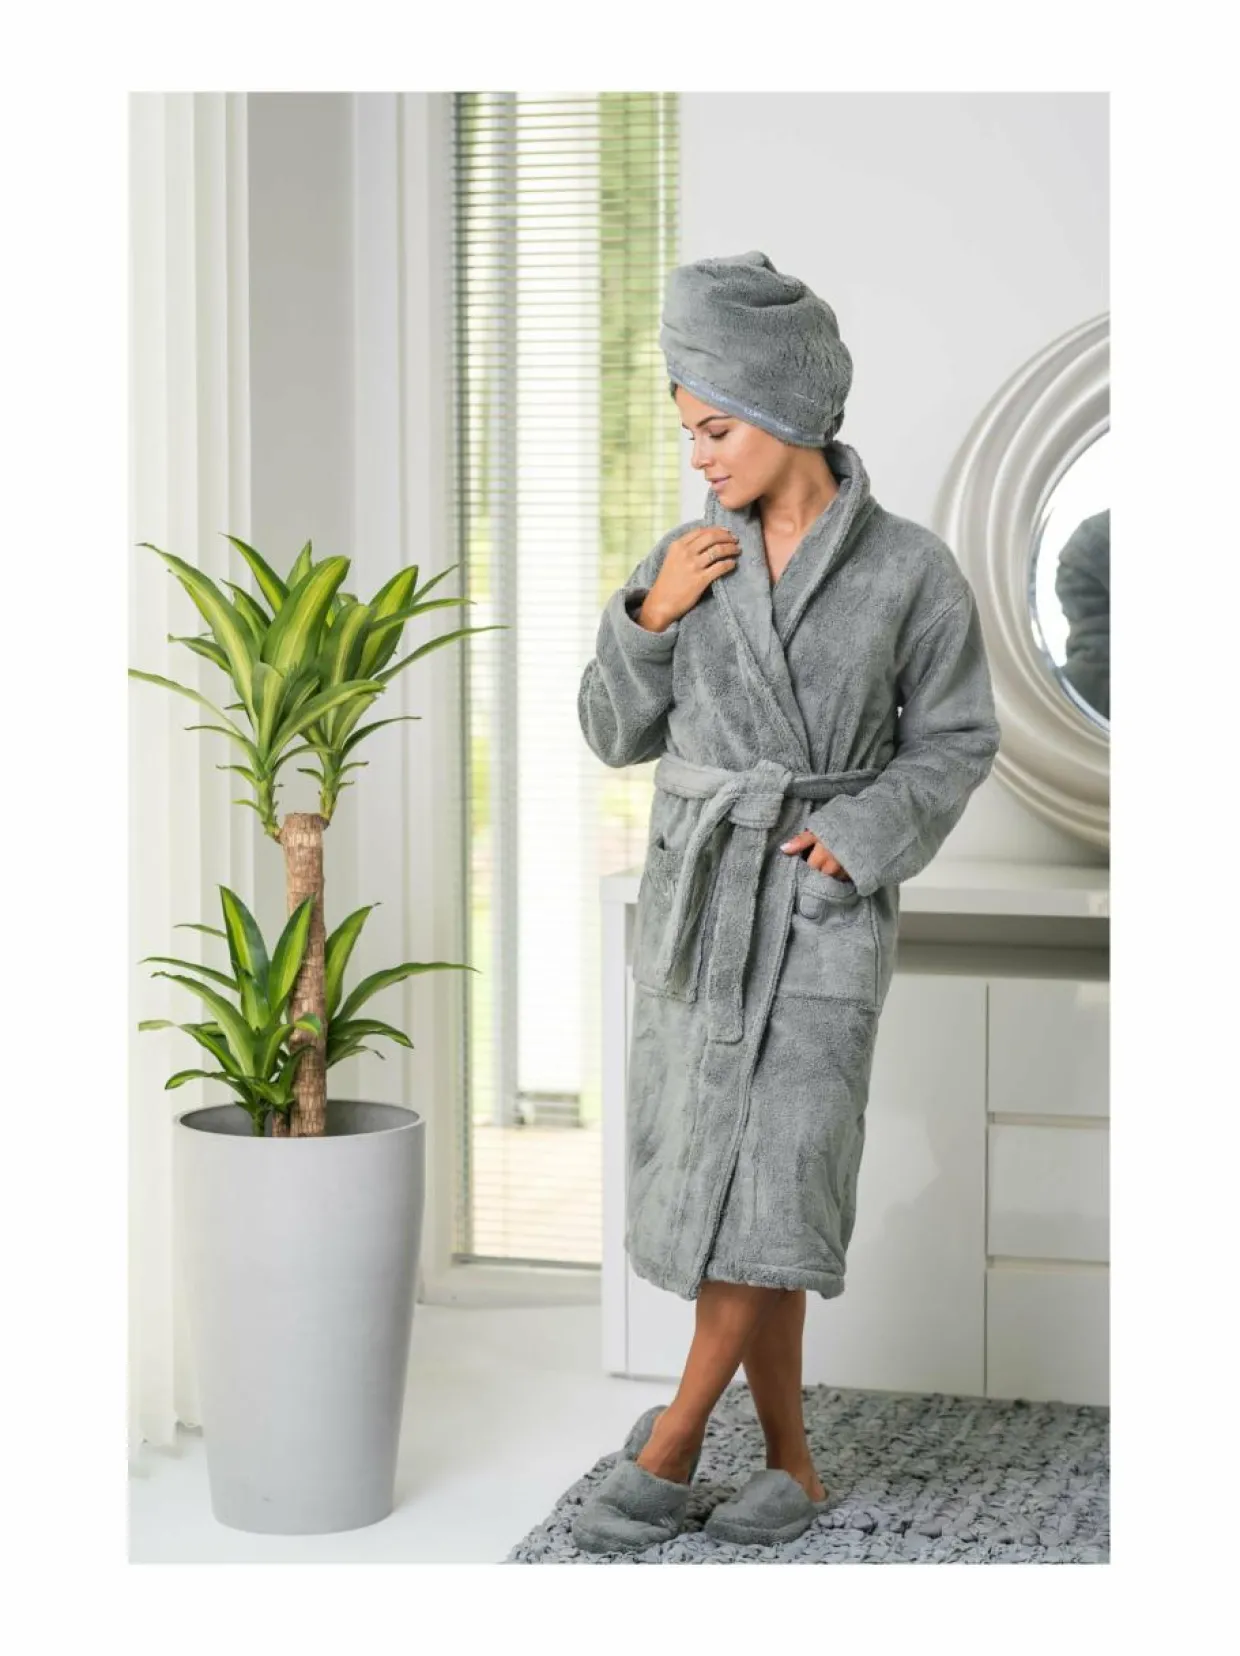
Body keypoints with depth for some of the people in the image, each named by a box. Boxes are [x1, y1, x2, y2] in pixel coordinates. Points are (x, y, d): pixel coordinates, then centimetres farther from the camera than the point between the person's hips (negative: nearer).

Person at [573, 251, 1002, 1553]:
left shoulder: (911, 569, -7)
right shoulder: (687, 560, 3)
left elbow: (954, 743, 0)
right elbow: (620, 733, 7)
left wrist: (855, 839, -15)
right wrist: (651, 617, -10)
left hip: (825, 907, -4)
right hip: (695, 900, 4)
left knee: (771, 1177, -13)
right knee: (719, 1179, 3)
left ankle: (667, 1449, -3)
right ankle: (791, 1465, 13)